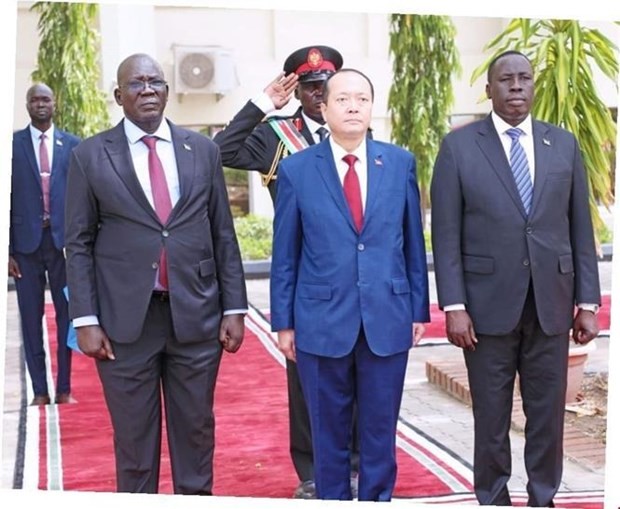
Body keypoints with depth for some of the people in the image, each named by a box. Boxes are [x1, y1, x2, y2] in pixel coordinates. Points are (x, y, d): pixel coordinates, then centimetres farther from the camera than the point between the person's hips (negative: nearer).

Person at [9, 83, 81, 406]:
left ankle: (64, 388, 16)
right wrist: (8, 250, -3)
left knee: (67, 316, 6)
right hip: (27, 242, 0)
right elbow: (7, 199, 2)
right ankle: (40, 390, 13)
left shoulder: (73, 145, 5)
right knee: (31, 318, 4)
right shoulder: (12, 144, 3)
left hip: (64, 240, 1)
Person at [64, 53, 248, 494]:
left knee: (196, 430, 12)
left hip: (196, 317, 2)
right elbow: (79, 244, 2)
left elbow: (224, 236, 7)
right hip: (124, 320, -1)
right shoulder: (90, 156, 2)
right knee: (133, 438, 9)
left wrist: (234, 309, 3)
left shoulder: (203, 150, 7)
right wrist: (86, 320, -6)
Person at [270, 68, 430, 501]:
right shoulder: (296, 169, -1)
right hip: (322, 321, -1)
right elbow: (285, 255, 2)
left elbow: (413, 242, 7)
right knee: (329, 432, 11)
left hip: (387, 319, 1)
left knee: (380, 430, 11)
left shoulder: (400, 163, 3)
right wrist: (283, 322, 1)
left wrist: (419, 309, 6)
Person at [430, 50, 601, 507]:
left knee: (548, 412, 10)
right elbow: (446, 234, -4)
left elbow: (580, 228, 7)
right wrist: (453, 306, -10)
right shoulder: (459, 146, -1)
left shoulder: (564, 144, 7)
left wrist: (588, 301, 3)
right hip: (488, 303, -2)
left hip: (551, 303, 3)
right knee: (491, 415, 9)